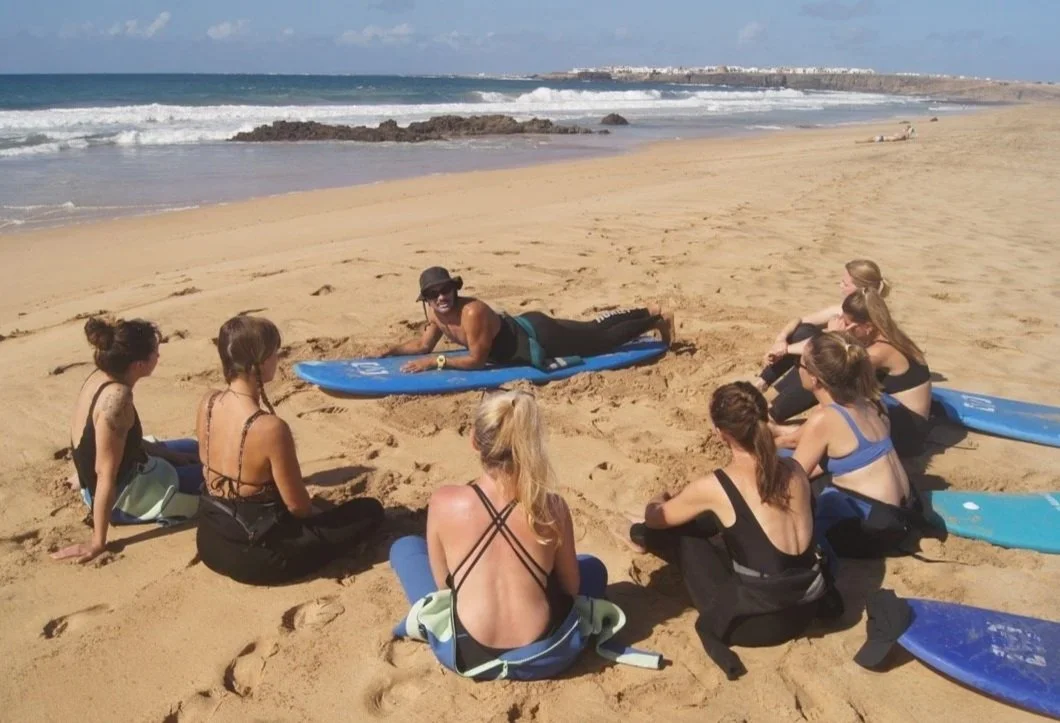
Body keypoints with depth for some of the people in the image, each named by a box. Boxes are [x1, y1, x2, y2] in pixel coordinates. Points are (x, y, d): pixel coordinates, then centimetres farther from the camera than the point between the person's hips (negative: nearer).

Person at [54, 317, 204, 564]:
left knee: (194, 450, 23)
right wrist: (98, 542, -24)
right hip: (122, 496, -9)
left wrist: (170, 455, 9)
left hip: (122, 479, 9)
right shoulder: (116, 396, -33)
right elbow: (107, 474, -29)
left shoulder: (101, 376, -6)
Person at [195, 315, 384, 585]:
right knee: (370, 510, 2)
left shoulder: (208, 403, -7)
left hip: (210, 542, 8)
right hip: (254, 557, -7)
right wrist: (319, 513, 6)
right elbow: (298, 506, -19)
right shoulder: (270, 428, -30)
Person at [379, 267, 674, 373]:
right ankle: (646, 312, 40)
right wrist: (393, 350, -3)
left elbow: (477, 360, -33)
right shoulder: (435, 314, -8)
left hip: (540, 338, -8)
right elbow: (424, 344, 9)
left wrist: (436, 362, -34)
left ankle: (656, 319, 27)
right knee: (594, 330, 24)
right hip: (525, 327, 8)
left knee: (604, 339, 9)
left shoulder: (472, 313, -33)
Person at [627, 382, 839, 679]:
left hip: (758, 622, -7)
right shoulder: (795, 471, 1)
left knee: (684, 534, 14)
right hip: (808, 609, 7)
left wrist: (658, 501, 31)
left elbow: (654, 518, 5)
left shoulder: (713, 487, -15)